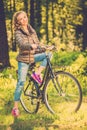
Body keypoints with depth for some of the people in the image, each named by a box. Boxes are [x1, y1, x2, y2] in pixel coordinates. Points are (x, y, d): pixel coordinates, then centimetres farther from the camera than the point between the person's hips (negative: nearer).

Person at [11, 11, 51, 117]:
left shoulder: (31, 30, 8)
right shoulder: (18, 33, -10)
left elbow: (37, 43, 9)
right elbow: (21, 44, -29)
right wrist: (31, 46, -49)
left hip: (33, 56, 6)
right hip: (23, 59, -6)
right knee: (21, 82, -11)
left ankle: (37, 73, -11)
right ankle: (15, 107, -4)